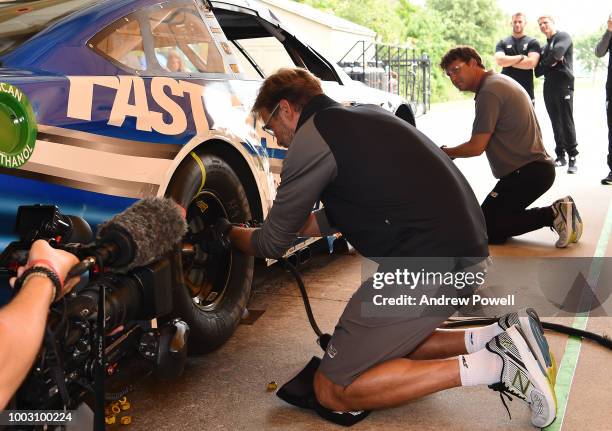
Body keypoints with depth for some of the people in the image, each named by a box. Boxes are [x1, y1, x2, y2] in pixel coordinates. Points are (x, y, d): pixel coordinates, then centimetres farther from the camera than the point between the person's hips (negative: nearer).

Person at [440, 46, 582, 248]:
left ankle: (551, 215, -12)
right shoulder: (499, 81, 17)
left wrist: (444, 152, -1)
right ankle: (557, 213, 6)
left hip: (527, 172, -10)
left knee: (485, 228, -8)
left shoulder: (489, 91, -15)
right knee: (498, 217, 15)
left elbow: (477, 147, -16)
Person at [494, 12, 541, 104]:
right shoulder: (502, 43, 11)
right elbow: (499, 60, -8)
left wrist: (508, 61, -4)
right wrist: (521, 57, -8)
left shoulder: (533, 42, 6)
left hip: (526, 90, -1)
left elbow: (531, 62, -10)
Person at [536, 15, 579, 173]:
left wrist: (545, 63, -1)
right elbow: (538, 71, 12)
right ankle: (560, 156, 12)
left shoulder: (563, 36, 3)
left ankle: (572, 158, -5)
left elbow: (557, 52, -18)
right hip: (549, 88, 6)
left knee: (567, 123, -7)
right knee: (556, 124, 7)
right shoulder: (544, 47, 21)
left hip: (564, 86, -6)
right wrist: (551, 63, -5)